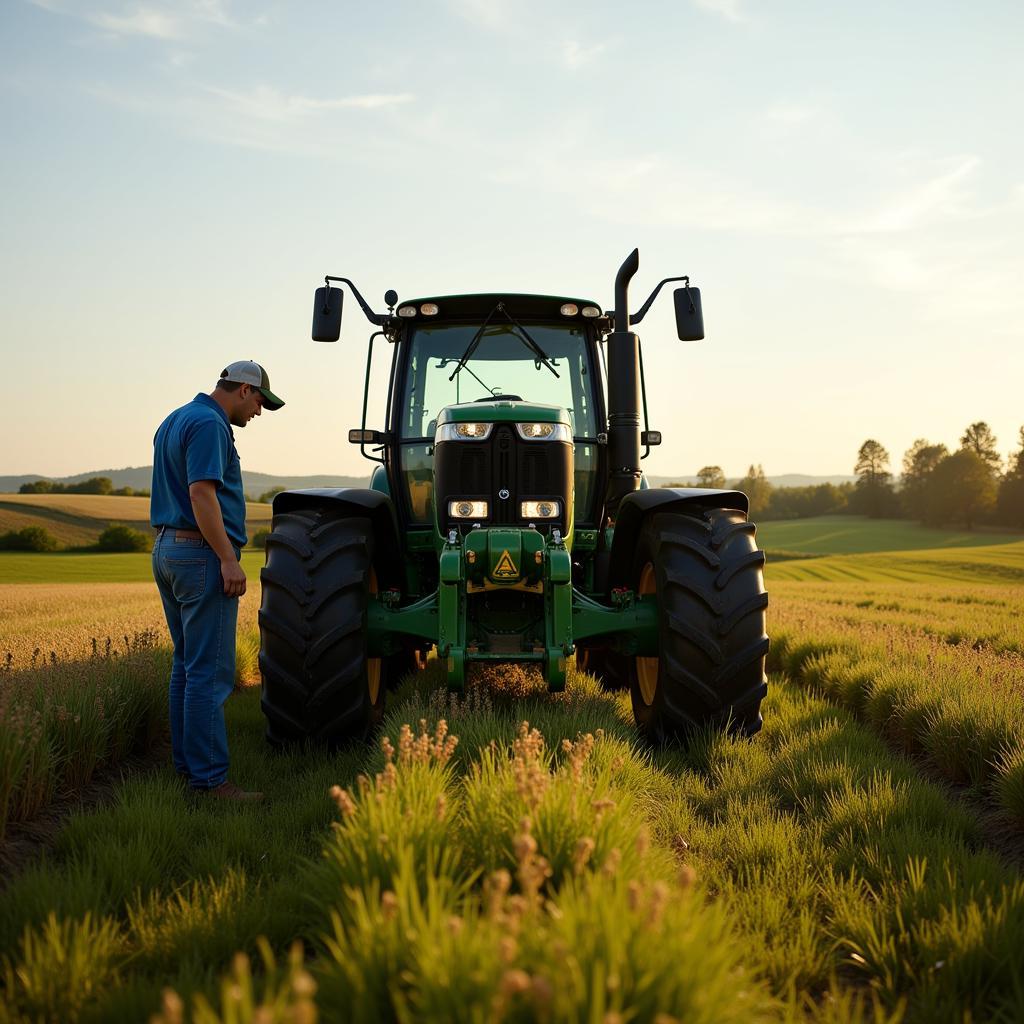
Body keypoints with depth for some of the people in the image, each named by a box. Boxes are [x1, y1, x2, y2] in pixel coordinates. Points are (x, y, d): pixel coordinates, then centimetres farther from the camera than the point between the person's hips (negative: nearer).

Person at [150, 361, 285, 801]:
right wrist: (228, 560, -24)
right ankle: (209, 777, -9)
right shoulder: (209, 424, -14)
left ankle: (187, 761, 21)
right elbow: (201, 493, -23)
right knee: (210, 670, -10)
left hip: (167, 550, 11)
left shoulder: (174, 421, 18)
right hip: (203, 554, -11)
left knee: (187, 663, 15)